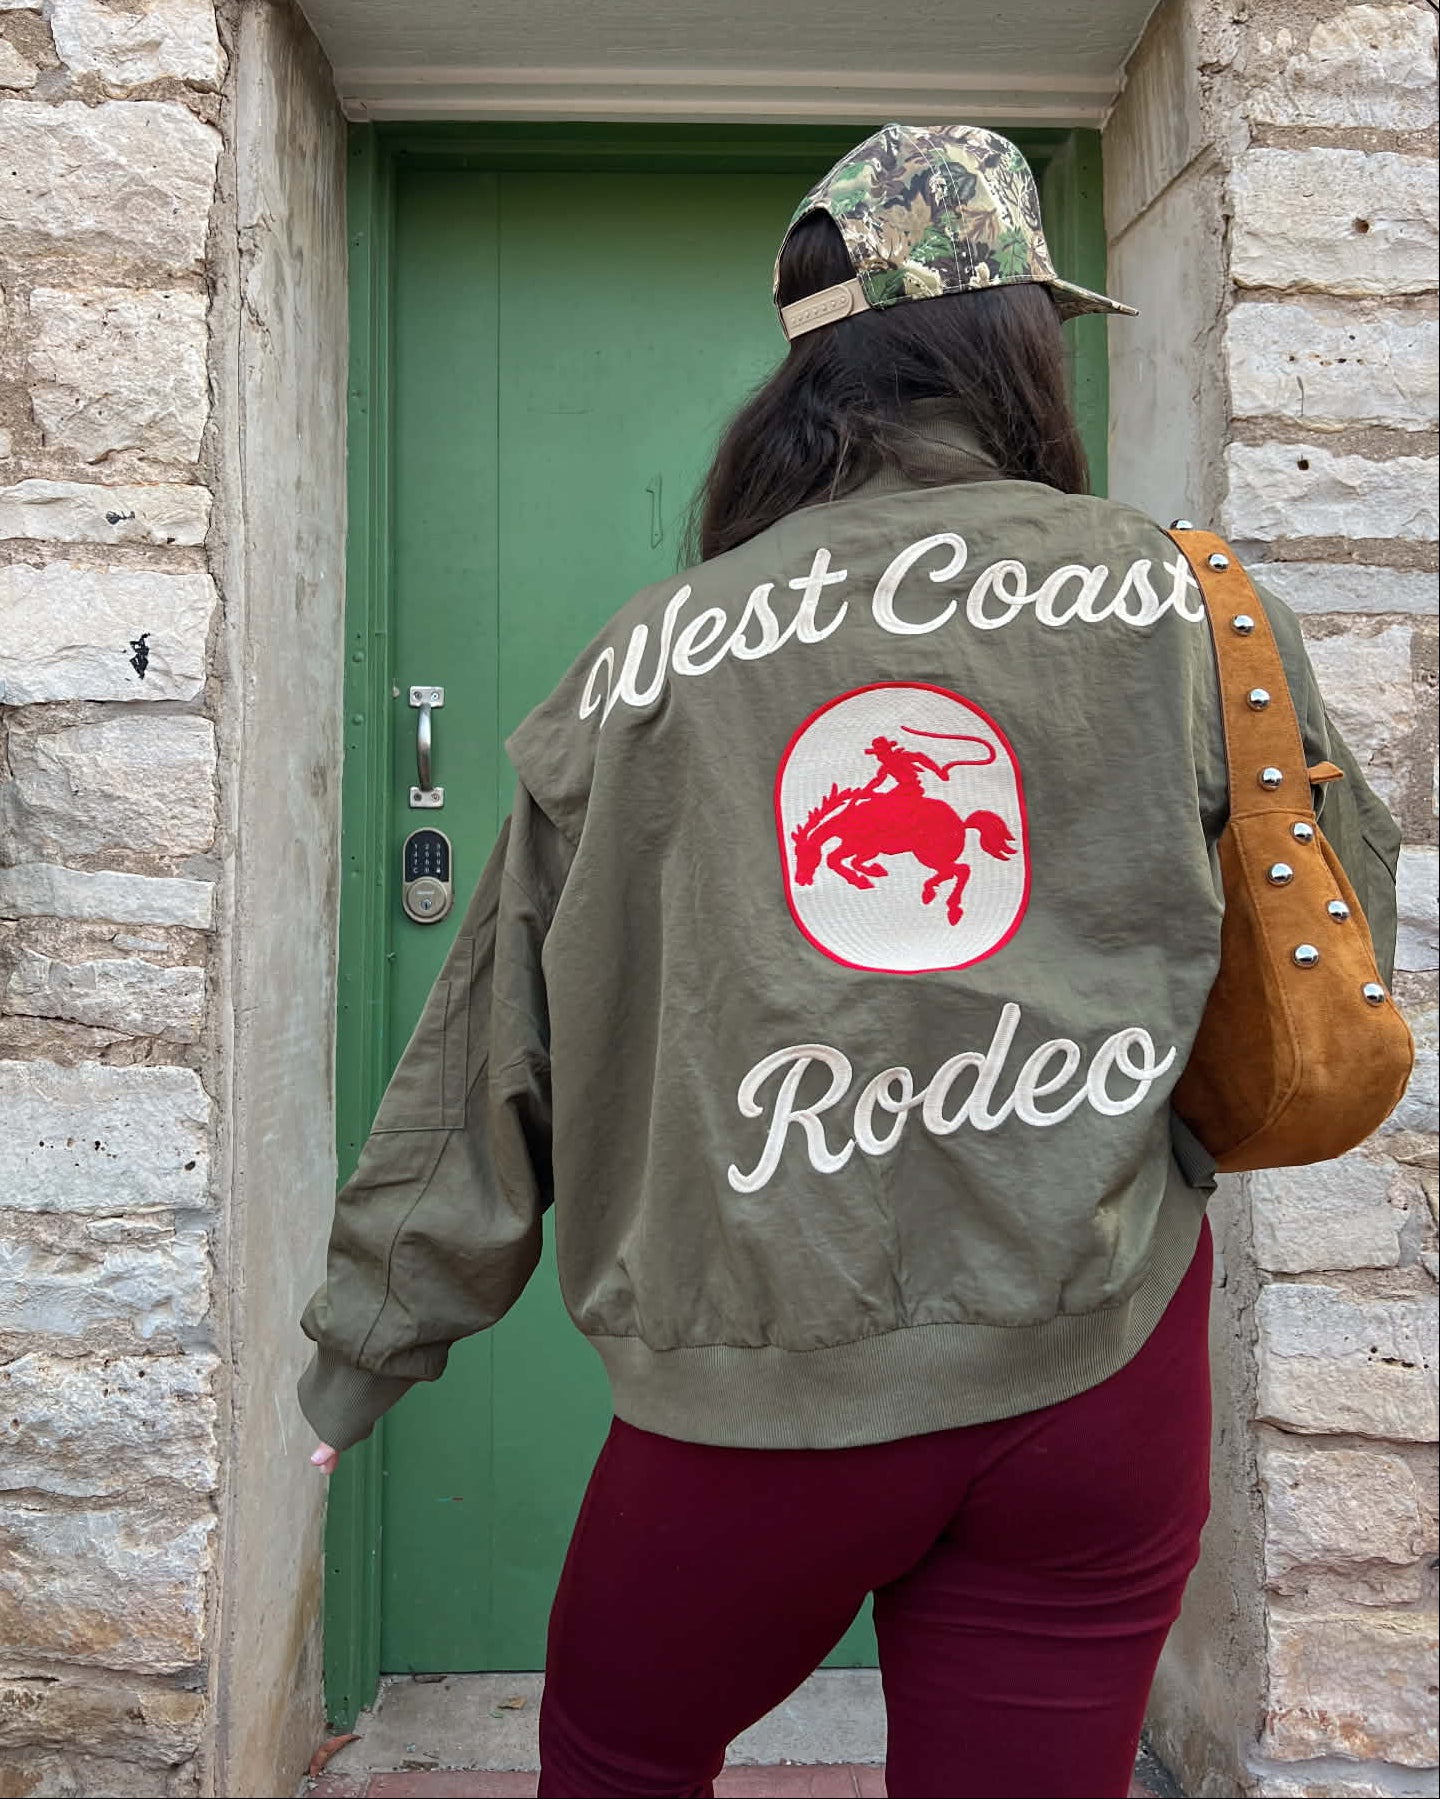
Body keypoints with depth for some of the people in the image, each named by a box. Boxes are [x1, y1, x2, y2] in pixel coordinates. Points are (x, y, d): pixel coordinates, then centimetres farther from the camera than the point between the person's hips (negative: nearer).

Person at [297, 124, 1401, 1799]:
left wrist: (357, 1357, 15)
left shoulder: (656, 652, -1)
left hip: (763, 1376, 0)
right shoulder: (1185, 607, 0)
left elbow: (494, 1050, 3)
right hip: (1103, 1357, 1)